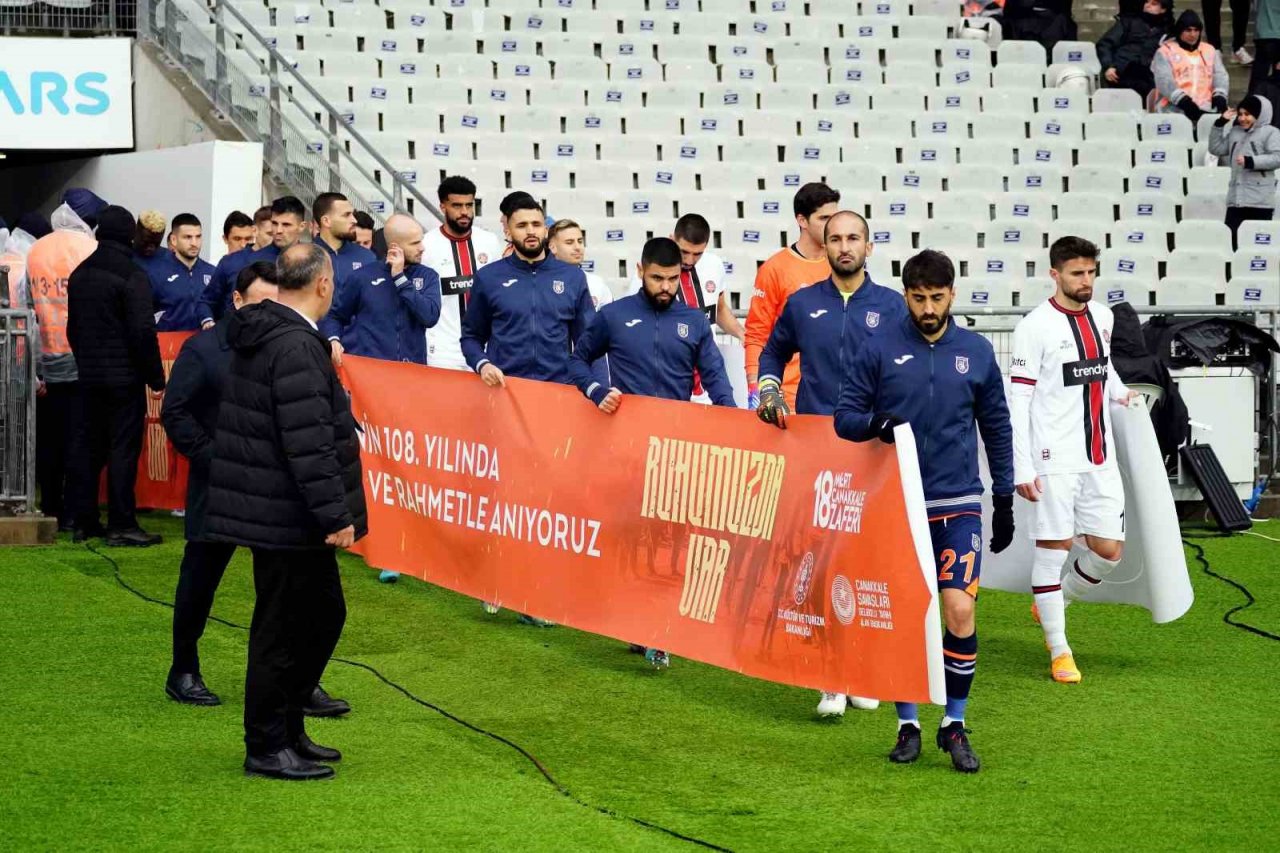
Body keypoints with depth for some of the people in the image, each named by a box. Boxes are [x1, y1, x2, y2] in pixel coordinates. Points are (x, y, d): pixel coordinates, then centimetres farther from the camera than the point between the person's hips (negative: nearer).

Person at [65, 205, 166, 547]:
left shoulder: (79, 274, 10)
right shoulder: (132, 276, -14)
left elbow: (72, 327, 16)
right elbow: (143, 331, -17)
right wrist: (156, 376, -9)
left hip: (89, 375, 7)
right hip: (124, 376, -7)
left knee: (92, 447, 13)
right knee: (124, 448, -3)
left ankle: (85, 520, 15)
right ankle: (121, 525, -3)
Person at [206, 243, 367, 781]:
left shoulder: (259, 335, 11)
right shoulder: (296, 347, -21)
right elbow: (309, 444, -25)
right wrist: (335, 514, -22)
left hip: (270, 508, 10)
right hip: (286, 515, -10)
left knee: (324, 614, 18)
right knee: (283, 629, 0)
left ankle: (287, 730, 27)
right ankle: (266, 747, 9)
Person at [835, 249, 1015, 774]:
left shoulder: (976, 352, 6)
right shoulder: (878, 350, 0)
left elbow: (996, 428, 13)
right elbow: (845, 418, 1)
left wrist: (1004, 500, 12)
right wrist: (875, 425, -21)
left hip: (958, 504, 1)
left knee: (960, 611, -10)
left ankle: (954, 725, 6)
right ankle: (908, 725, 19)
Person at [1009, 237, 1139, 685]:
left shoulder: (1102, 316, 10)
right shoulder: (1035, 326, -9)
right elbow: (1017, 401, -10)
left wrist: (1120, 392, 11)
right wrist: (1022, 468, -14)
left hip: (1100, 456, 6)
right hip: (1055, 458, -6)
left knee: (1109, 550, 5)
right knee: (1053, 546, -3)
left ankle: (1050, 605, 30)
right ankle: (1059, 652, 6)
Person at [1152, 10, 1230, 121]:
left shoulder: (1210, 51, 21)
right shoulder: (1165, 51, 7)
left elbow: (1220, 75, 12)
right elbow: (1164, 80, -6)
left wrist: (1219, 95, -12)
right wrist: (1182, 99, -24)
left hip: (1205, 107, 3)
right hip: (1174, 107, -3)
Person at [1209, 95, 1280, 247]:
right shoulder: (1234, 133, 19)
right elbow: (1216, 148, 20)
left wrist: (1250, 161, -18)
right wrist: (1220, 123, 12)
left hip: (1260, 200, -6)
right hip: (1236, 199, 6)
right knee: (1231, 238, 0)